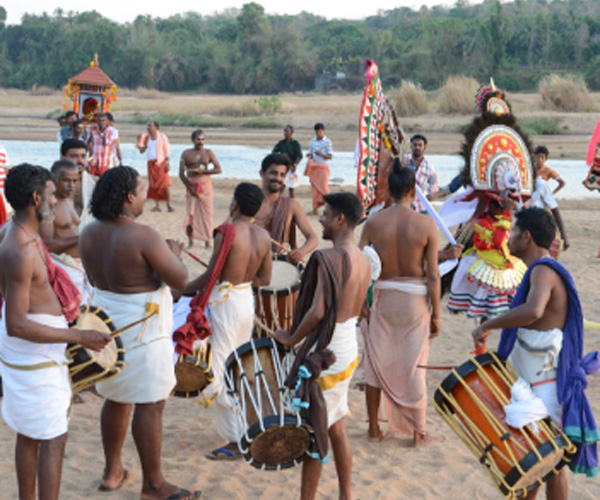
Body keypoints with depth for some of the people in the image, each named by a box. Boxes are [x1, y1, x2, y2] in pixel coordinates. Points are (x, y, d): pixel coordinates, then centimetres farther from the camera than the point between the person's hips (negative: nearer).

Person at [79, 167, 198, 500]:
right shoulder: (143, 237, -22)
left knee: (116, 398, 21)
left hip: (106, 322, 8)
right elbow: (180, 281, -18)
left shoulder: (89, 233, 1)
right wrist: (172, 254, 2)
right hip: (142, 331, -8)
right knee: (149, 406, 2)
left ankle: (112, 471, 32)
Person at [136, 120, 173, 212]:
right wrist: (140, 141, -2)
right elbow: (142, 150, 12)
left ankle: (169, 205, -8)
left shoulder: (162, 137, -1)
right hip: (151, 163, 4)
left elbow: (167, 151, -2)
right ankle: (157, 206, 4)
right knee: (153, 185, 0)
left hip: (161, 163, -4)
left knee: (165, 184, -12)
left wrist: (168, 163, -12)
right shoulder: (146, 137, 10)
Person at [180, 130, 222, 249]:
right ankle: (190, 240, 8)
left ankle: (207, 240, 8)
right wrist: (190, 189, -10)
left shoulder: (208, 153, 4)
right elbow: (181, 174, -1)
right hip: (191, 186, 0)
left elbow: (218, 169, -2)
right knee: (190, 214, -3)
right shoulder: (186, 154, 2)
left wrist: (203, 171, -14)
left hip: (205, 186, 0)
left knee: (206, 214, 0)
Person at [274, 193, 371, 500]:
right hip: (347, 354, 9)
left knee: (313, 434, 3)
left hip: (324, 359, -9)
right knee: (336, 429, 20)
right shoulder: (363, 261, 6)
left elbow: (317, 312, -27)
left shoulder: (330, 258, -21)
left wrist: (291, 338, -12)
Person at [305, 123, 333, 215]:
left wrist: (321, 154, -22)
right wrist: (309, 156, -7)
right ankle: (315, 208, 7)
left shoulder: (327, 142, -3)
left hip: (323, 167, -4)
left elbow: (330, 156, -5)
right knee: (314, 188, 3)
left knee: (323, 186, -11)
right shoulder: (312, 142, 10)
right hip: (313, 167, 4)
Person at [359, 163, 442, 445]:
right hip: (415, 298, -1)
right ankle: (418, 432, 18)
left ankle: (374, 428, 22)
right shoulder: (426, 225, -11)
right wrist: (436, 315, -1)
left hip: (382, 296, 2)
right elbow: (433, 275, -9)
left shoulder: (374, 223, -6)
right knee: (414, 366, 8)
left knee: (377, 363, 13)